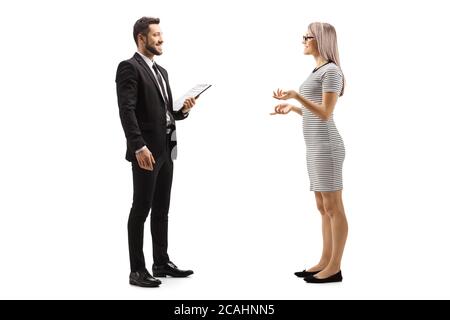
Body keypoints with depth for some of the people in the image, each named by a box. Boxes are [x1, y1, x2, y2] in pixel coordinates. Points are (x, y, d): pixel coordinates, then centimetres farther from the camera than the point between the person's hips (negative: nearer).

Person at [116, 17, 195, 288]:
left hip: (166, 150, 9)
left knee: (161, 210, 13)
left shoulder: (161, 71, 19)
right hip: (146, 151, -8)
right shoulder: (129, 67, -9)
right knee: (141, 209, -3)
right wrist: (139, 146, -27)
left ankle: (162, 262, 22)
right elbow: (126, 110, -19)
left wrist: (183, 110, 3)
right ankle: (137, 270, 3)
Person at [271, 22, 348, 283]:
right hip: (316, 147, 10)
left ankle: (334, 268, 1)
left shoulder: (331, 71, -11)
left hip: (326, 147, -10)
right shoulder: (319, 72, 19)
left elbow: (326, 115, -18)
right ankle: (325, 262, 17)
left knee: (333, 207, -4)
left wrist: (297, 96, -26)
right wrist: (292, 108, 16)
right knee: (324, 208, 11)